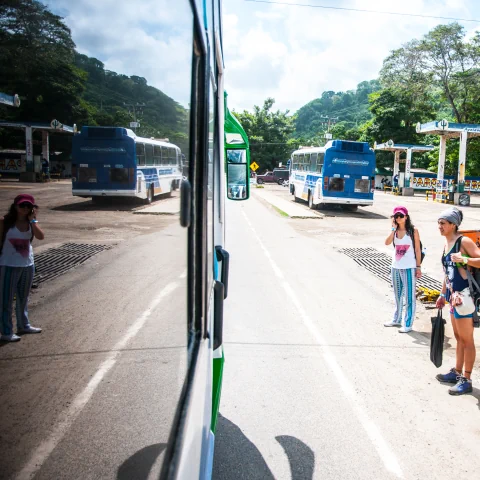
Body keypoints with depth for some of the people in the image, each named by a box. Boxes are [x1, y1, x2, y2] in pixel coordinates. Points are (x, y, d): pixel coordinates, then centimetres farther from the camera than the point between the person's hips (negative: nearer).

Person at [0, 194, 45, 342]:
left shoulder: (30, 222, 3)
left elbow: (41, 236, -14)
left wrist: (33, 220, -15)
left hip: (28, 265, 5)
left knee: (24, 298, 18)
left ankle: (23, 325, 33)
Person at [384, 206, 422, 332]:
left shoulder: (413, 231, -6)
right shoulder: (394, 230, 4)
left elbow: (417, 250, -5)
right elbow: (387, 243, -13)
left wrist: (418, 267, -7)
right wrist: (393, 228, -14)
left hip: (409, 267, -5)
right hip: (395, 267, 5)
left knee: (409, 296, 0)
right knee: (398, 295, 18)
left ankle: (408, 324, 6)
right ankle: (396, 319, 31)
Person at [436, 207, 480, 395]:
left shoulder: (464, 241, -14)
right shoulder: (446, 243, 10)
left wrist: (464, 259, -32)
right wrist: (443, 294, 20)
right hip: (454, 295, 8)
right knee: (458, 337, 19)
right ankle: (457, 372, 32)